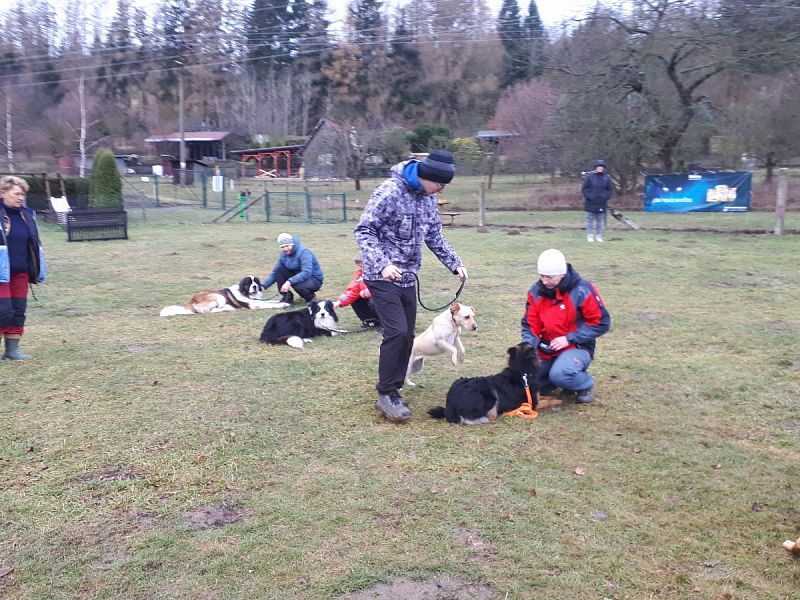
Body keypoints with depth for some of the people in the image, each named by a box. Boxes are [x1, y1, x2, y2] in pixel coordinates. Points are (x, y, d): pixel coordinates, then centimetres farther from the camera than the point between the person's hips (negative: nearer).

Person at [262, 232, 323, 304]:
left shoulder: (303, 252, -23)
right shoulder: (283, 255, -2)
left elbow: (306, 273, -35)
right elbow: (275, 273, 2)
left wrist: (289, 282, -44)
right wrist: (263, 286, -12)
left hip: (314, 279, -6)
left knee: (297, 285, -38)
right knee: (279, 270, -14)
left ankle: (310, 297, -4)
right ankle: (286, 296, -2)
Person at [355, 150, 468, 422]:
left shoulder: (428, 198, 8)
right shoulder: (390, 191, -17)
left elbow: (435, 237, 18)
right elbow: (364, 230, -18)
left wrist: (455, 264, 9)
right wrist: (382, 264, -30)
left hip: (407, 278, 8)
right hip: (382, 277, -8)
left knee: (406, 336, 8)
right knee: (397, 332, -16)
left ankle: (393, 391, 19)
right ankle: (386, 394, -3)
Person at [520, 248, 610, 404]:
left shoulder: (582, 290, -15)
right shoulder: (536, 291, -2)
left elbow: (601, 323, -12)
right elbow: (530, 325, 2)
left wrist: (569, 339, -17)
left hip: (576, 348, -5)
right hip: (546, 350, 5)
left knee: (559, 374, -35)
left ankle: (586, 384, -1)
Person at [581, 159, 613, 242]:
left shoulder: (607, 178, 5)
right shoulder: (589, 176, -3)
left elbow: (610, 190, 10)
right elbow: (584, 189, -1)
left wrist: (605, 197, -5)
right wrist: (589, 197, -12)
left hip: (602, 204, 2)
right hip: (591, 203, -2)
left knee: (600, 220, 6)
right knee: (590, 219, 3)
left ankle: (599, 236, 13)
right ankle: (590, 236, 9)